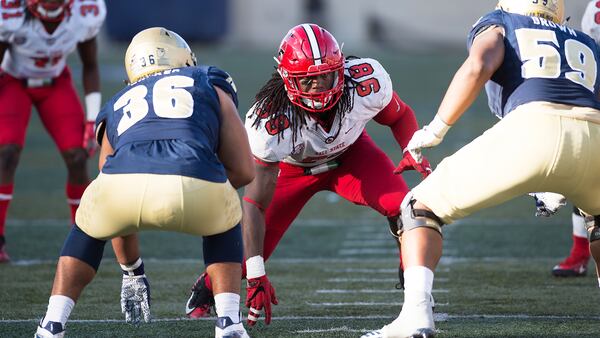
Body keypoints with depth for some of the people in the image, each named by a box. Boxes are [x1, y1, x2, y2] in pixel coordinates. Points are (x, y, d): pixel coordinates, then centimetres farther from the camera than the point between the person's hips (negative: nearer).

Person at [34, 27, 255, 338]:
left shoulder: (118, 106, 39)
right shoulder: (212, 87, 33)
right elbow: (244, 171, 27)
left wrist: (131, 269, 60)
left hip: (123, 184, 2)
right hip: (195, 189, -2)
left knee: (91, 226, 37)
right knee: (223, 221, 35)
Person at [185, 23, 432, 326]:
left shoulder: (366, 83, -34)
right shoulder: (270, 121, -40)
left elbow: (399, 116, -7)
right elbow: (254, 203, -34)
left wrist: (413, 151, -29)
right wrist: (255, 276, -38)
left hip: (350, 153, 1)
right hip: (292, 165, -1)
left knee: (401, 207, -26)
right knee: (247, 250, -8)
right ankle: (206, 289, 28)